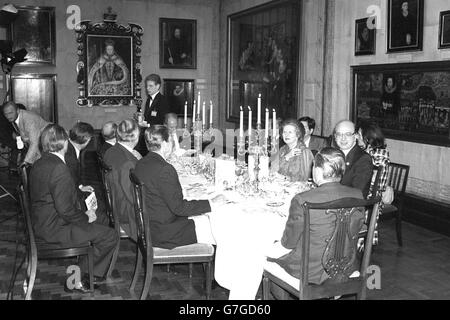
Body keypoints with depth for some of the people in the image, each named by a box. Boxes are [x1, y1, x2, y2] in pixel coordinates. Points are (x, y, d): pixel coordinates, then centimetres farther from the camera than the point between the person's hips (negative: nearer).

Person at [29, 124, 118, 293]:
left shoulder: (38, 164, 5)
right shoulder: (58, 168, -25)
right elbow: (65, 209, -27)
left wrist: (78, 188, 17)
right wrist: (86, 217, -11)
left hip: (41, 224, 10)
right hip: (54, 229, -10)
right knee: (110, 236, -6)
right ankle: (79, 278, 7)